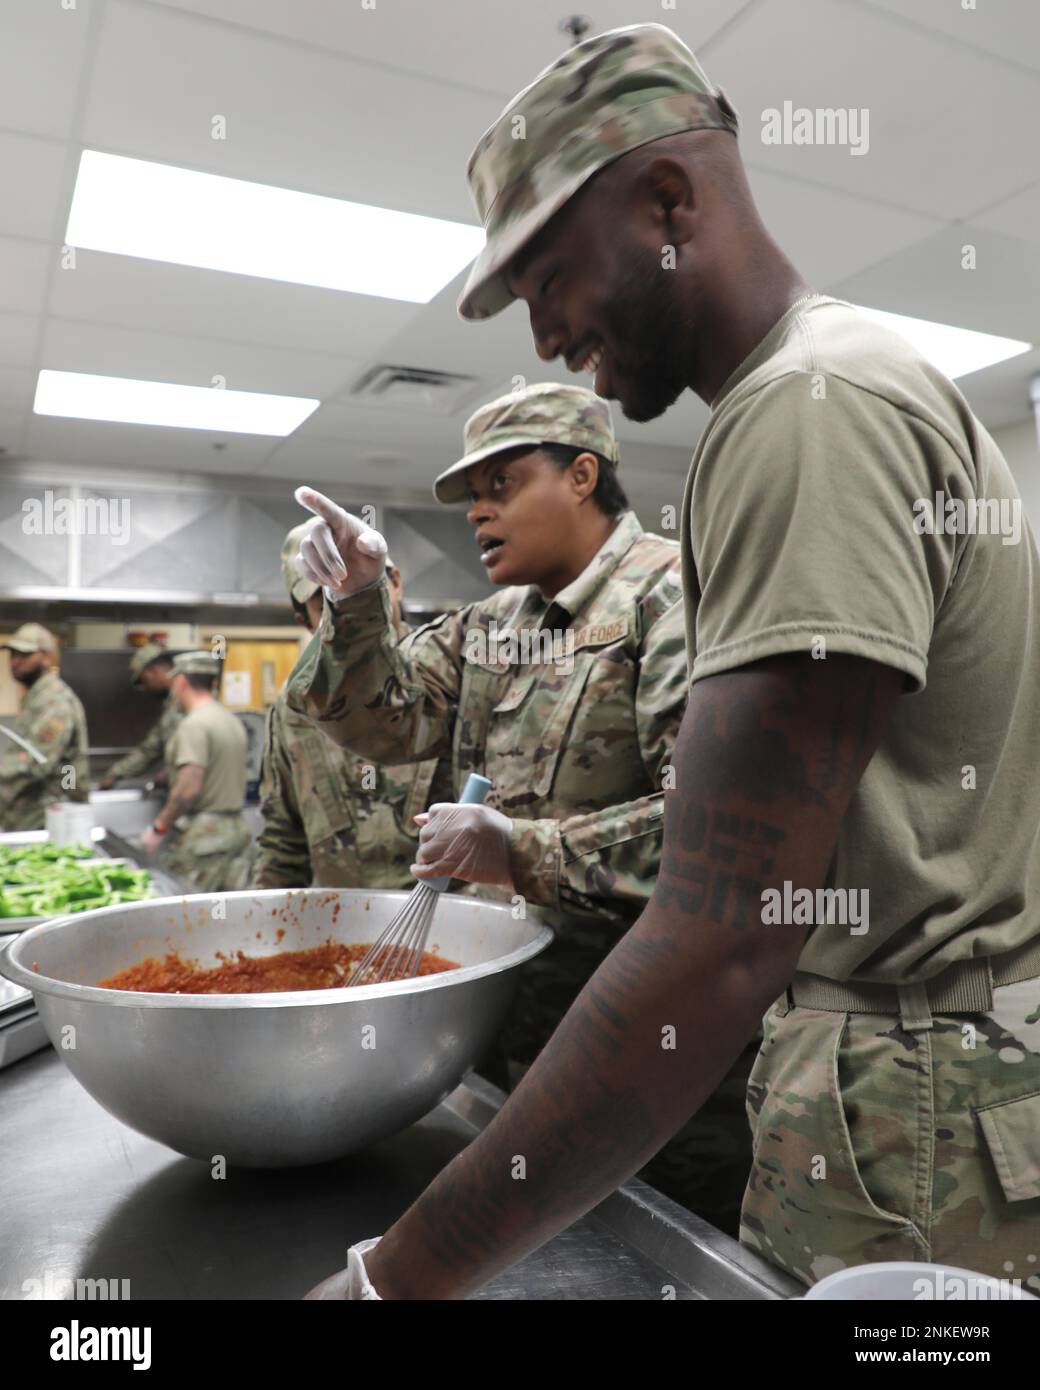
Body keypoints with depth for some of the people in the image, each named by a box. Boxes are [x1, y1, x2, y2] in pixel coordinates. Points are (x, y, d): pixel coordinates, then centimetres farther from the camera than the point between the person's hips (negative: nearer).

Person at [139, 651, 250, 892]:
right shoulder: (232, 721, 13)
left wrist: (159, 827, -11)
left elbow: (189, 788, -21)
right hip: (237, 826, 9)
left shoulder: (194, 724, -13)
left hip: (203, 834, -8)